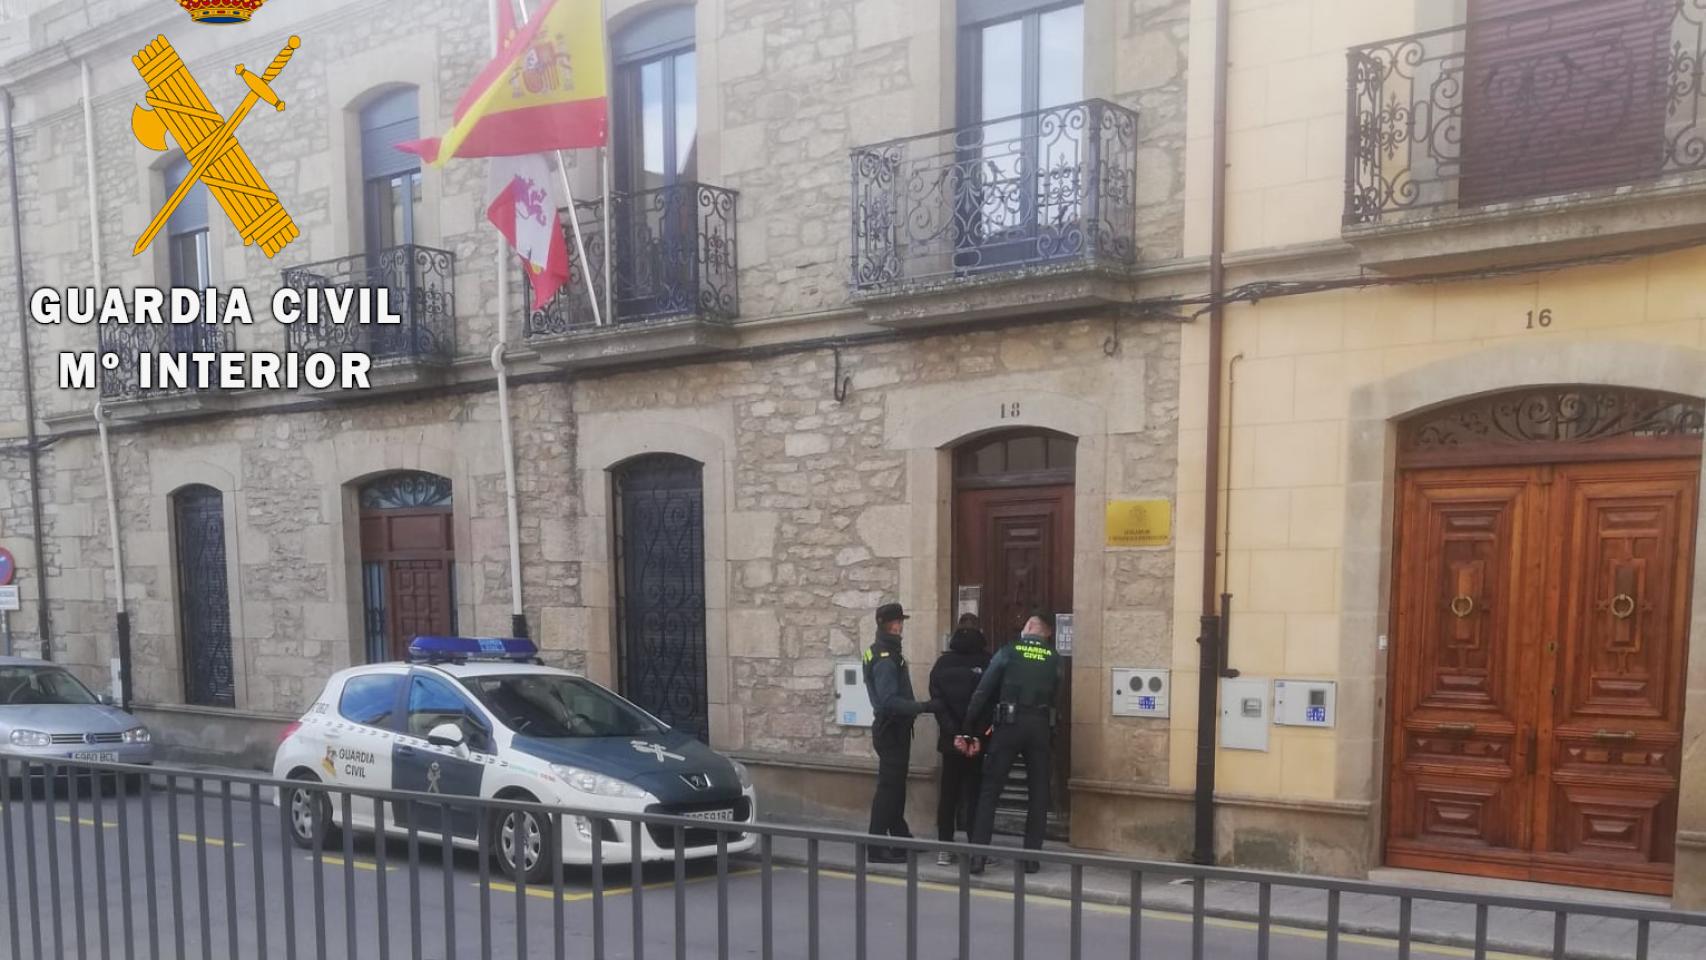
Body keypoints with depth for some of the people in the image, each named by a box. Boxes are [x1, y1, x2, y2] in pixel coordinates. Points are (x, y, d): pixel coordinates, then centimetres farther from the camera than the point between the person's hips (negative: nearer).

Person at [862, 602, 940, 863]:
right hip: (892, 730, -10)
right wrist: (924, 708, -30)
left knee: (895, 786, 17)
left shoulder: (884, 652, 13)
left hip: (892, 728, 10)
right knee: (889, 787, -6)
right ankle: (877, 848, -1)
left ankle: (900, 838, 28)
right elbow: (890, 701, -27)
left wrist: (917, 708, 18)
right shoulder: (885, 659, -20)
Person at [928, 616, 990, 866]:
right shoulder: (987, 663, -6)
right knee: (975, 793, 4)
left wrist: (954, 734, -7)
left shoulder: (942, 664, 2)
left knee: (948, 793, 10)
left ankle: (945, 848, 10)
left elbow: (937, 702, -4)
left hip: (950, 739, 3)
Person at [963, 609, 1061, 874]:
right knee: (1038, 793, 11)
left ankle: (978, 855, -1)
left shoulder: (1009, 651, 2)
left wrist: (968, 729, 4)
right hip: (1040, 727, 2)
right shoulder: (1054, 659, 8)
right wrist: (1052, 734, 14)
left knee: (990, 788, 3)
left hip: (1010, 724, -2)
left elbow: (983, 692, 0)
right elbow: (1056, 698, 6)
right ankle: (1032, 857, 10)